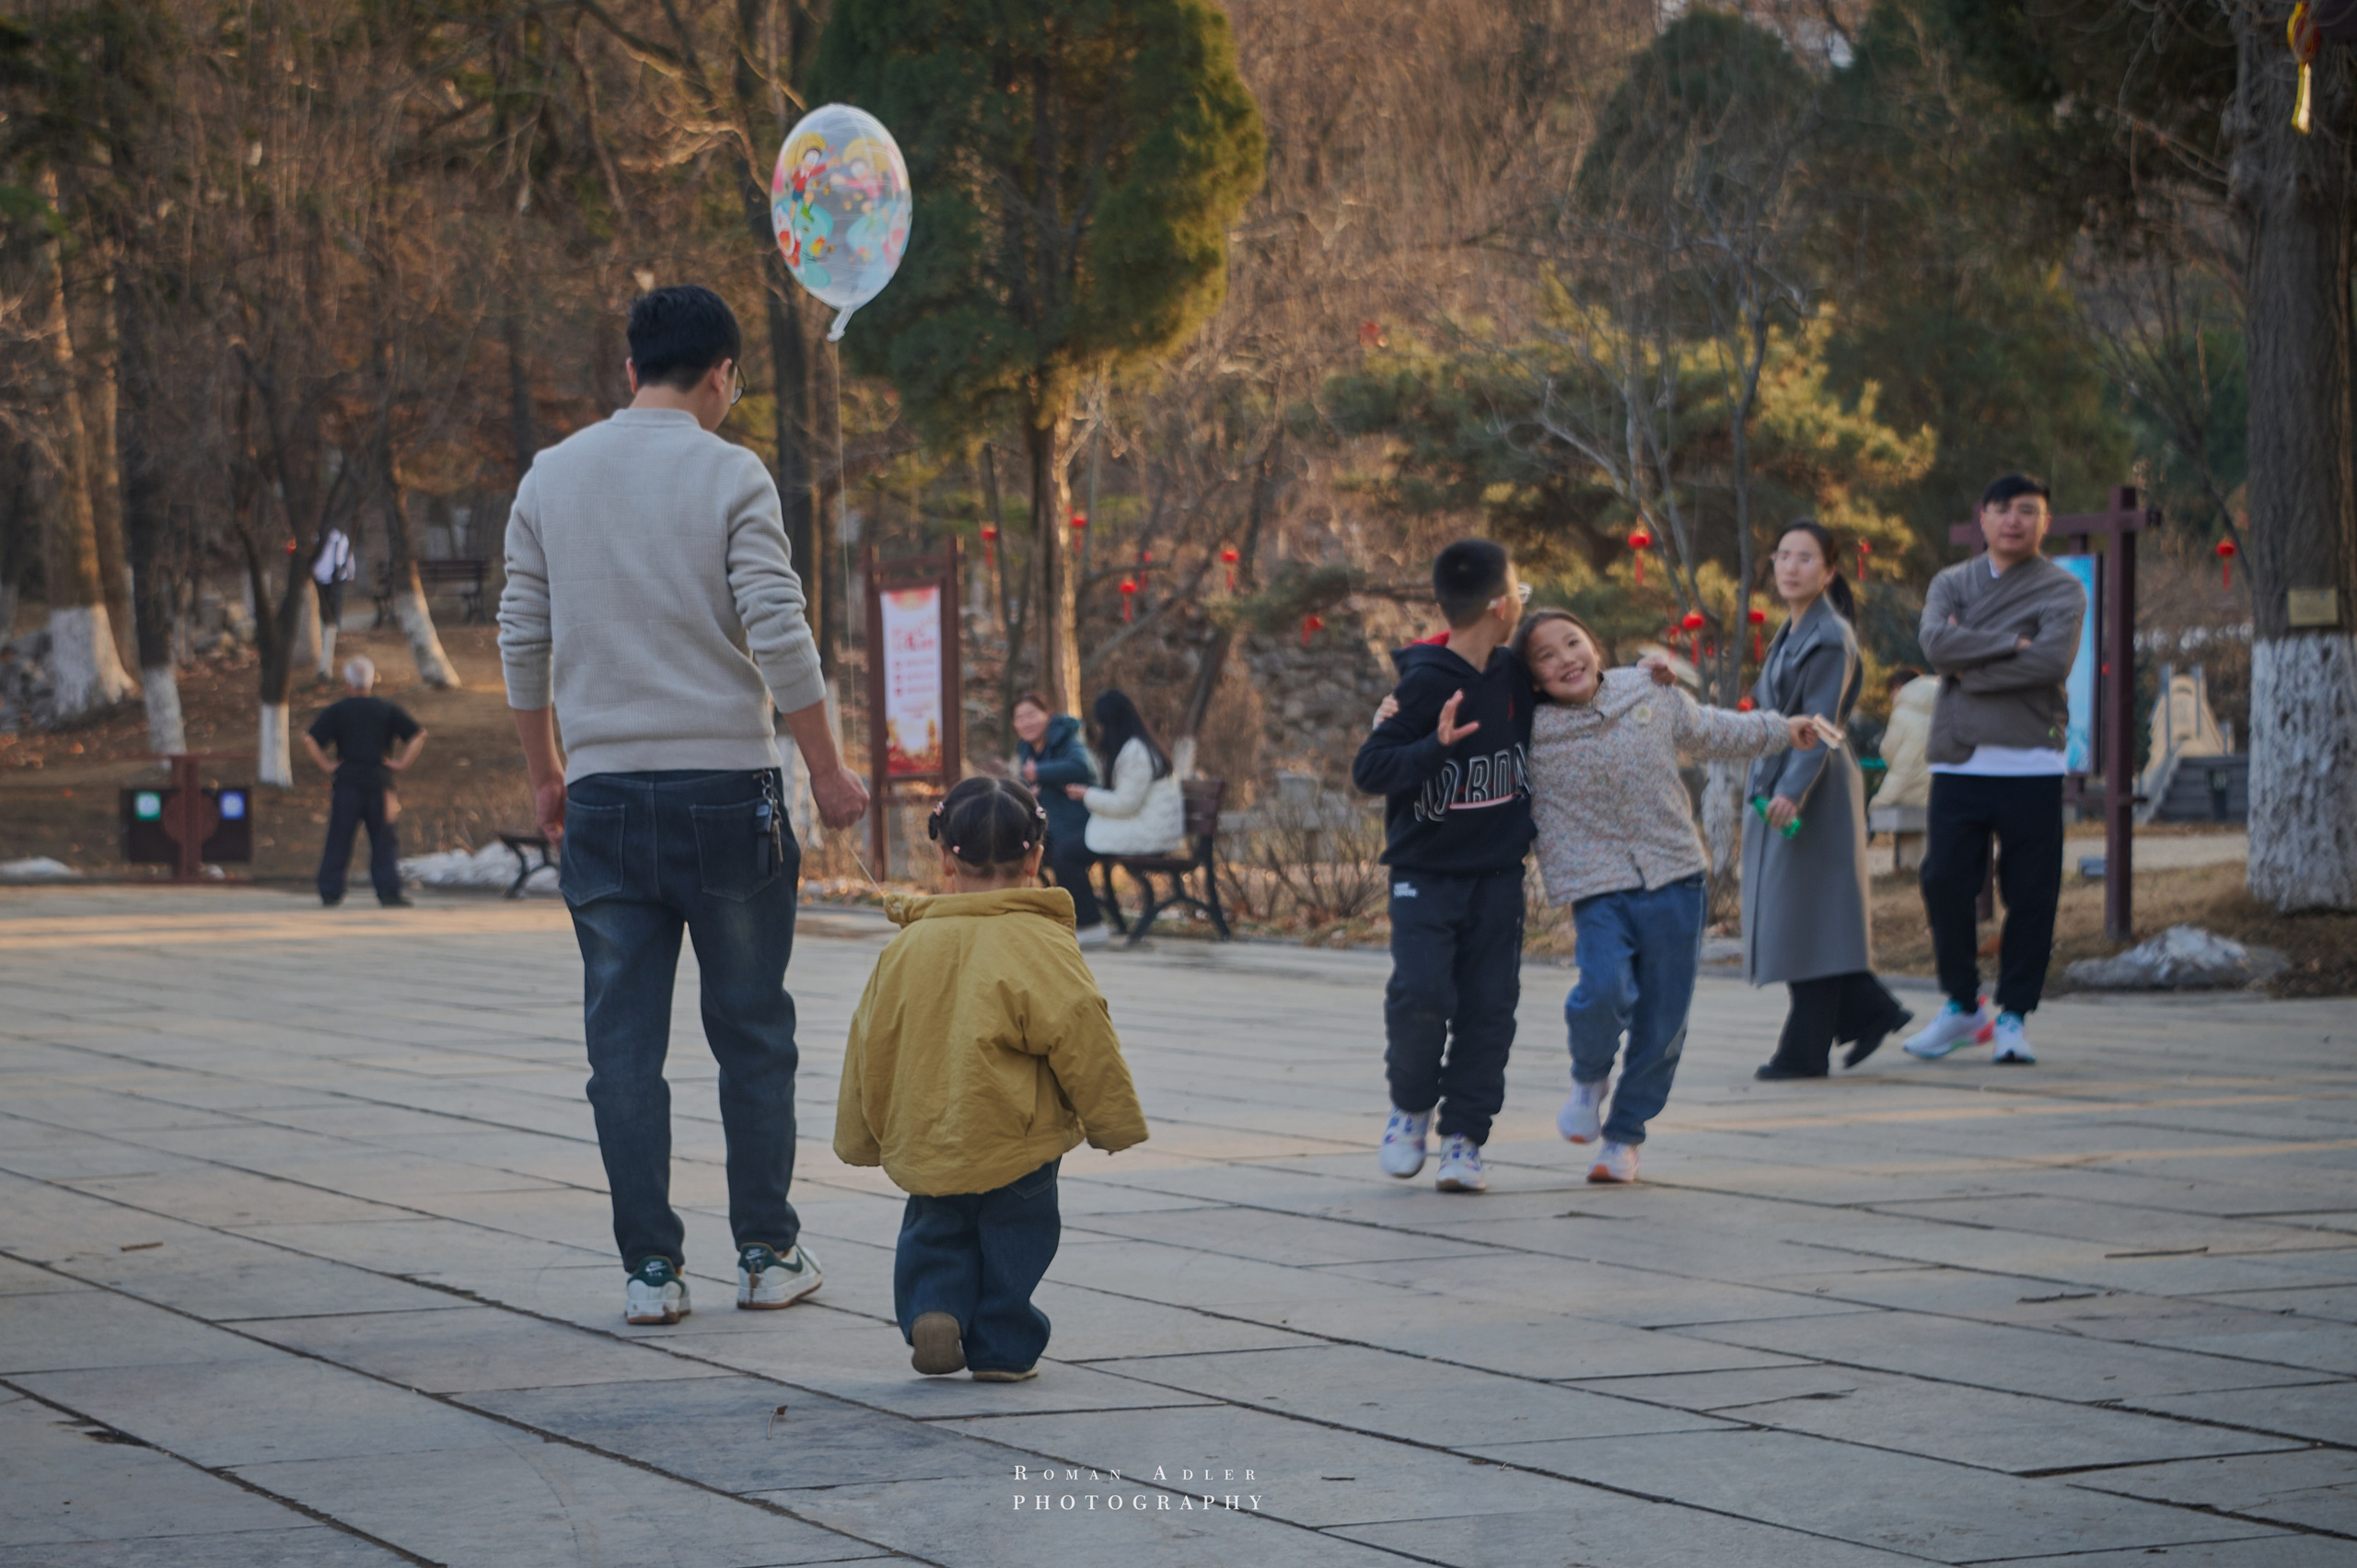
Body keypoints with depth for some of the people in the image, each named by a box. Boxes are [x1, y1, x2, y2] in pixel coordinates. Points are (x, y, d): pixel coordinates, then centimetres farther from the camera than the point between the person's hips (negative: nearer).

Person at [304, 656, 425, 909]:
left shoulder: (335, 711, 3)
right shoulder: (387, 710, 7)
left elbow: (309, 740, -9)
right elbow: (418, 736, 1)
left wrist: (325, 766, -5)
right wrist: (402, 763, -2)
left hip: (347, 782, -1)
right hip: (379, 781, 1)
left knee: (338, 840, 4)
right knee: (384, 840, 3)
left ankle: (330, 891, 2)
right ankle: (388, 891, -4)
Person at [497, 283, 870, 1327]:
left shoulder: (552, 478, 7)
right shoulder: (731, 478, -5)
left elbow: (523, 642, 10)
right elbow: (780, 636, -10)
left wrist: (543, 771, 20)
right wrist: (827, 772, -2)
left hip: (604, 795, 3)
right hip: (724, 785, -3)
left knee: (624, 1040, 4)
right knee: (751, 1032, 8)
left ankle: (650, 1268, 3)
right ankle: (767, 1253, 13)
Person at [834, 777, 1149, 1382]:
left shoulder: (906, 947, 4)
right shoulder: (1040, 945, -11)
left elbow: (870, 1047, 10)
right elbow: (1082, 1040, -10)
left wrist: (862, 1138, 22)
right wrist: (1113, 1121, 3)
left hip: (921, 1144, 4)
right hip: (1015, 1146, -4)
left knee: (936, 1230, 22)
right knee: (1013, 1238, 10)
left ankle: (933, 1309, 2)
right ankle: (1002, 1347, 13)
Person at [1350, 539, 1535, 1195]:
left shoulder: (1515, 675, 5)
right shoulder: (1425, 682, -15)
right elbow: (1368, 769, -18)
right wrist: (1435, 748, -32)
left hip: (1498, 872, 5)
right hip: (1426, 870, -5)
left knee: (1488, 1005, -3)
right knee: (1421, 995, -17)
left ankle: (1464, 1139, 3)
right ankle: (1410, 1107, 10)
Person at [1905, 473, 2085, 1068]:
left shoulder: (2062, 590, 5)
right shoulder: (1951, 583, 14)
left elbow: (2053, 661, -13)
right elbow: (1936, 642, -6)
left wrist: (1970, 668, -8)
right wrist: (2011, 644, -11)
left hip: (2031, 766, -2)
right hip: (1959, 762, 2)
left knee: (2030, 896, -2)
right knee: (1944, 885, -2)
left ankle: (2014, 1014, 11)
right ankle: (1962, 1005, 16)